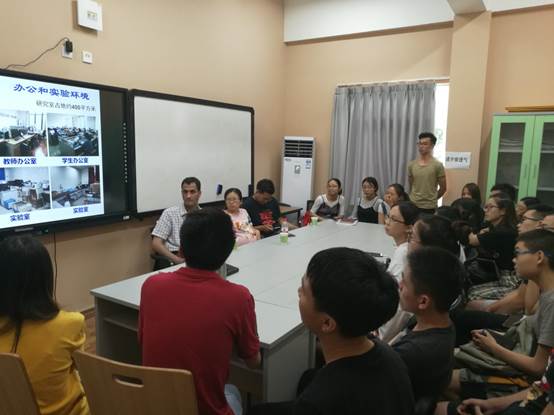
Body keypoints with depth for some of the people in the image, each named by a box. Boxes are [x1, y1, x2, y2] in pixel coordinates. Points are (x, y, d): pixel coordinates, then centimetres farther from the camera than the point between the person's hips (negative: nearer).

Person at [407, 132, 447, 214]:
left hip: (429, 207, -3)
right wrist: (415, 198, 14)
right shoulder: (411, 164, 6)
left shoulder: (437, 165, -7)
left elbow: (443, 188, 0)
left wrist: (432, 199, 8)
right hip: (413, 205, 4)